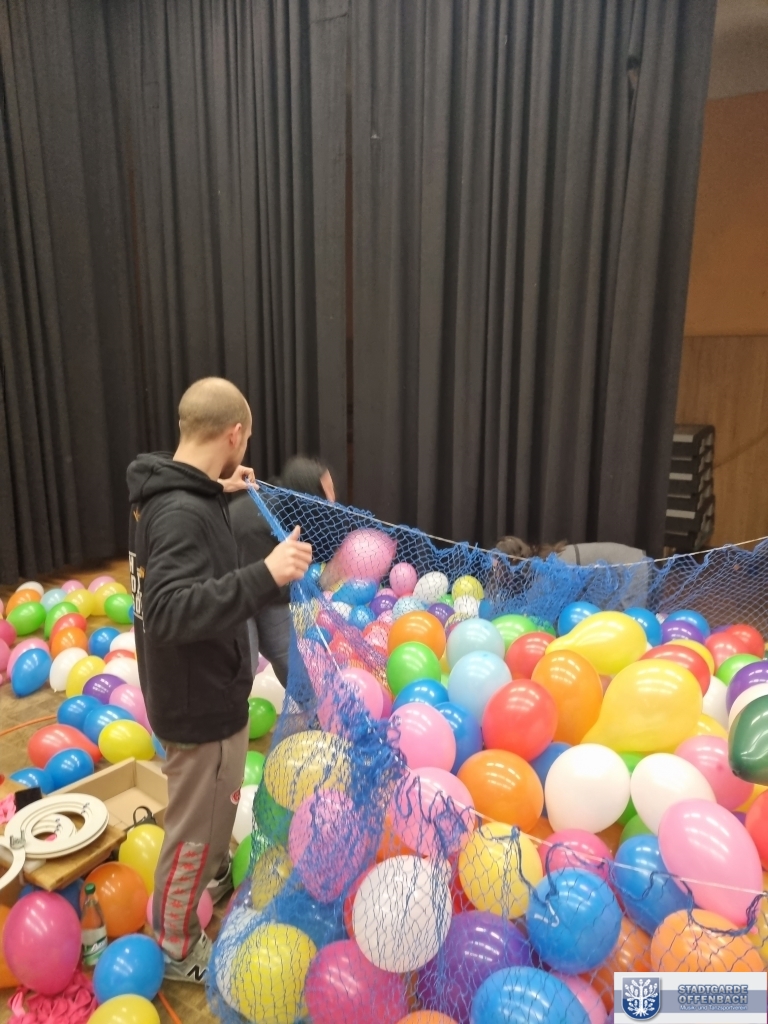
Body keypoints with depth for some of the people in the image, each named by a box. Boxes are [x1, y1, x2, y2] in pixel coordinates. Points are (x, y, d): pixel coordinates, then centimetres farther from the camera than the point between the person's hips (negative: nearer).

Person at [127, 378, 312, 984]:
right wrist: (266, 576, -48)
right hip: (200, 699, -10)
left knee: (216, 808, 31)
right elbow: (173, 611, -40)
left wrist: (220, 492, 10)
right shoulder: (183, 513, -30)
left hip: (197, 688, 10)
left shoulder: (162, 493, 0)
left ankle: (217, 876, 55)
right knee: (196, 827, 12)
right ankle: (177, 947, 34)